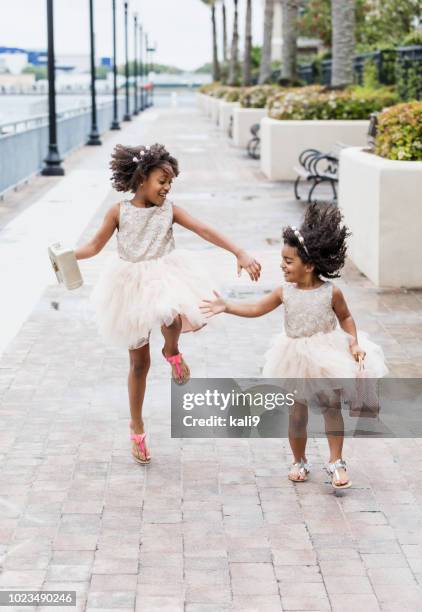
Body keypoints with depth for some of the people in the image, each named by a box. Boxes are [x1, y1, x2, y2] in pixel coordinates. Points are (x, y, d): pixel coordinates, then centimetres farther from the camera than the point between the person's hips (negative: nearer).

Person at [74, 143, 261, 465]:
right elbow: (96, 245, 0)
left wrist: (240, 253, -16)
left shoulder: (169, 209, -2)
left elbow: (205, 231, -8)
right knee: (139, 363, 8)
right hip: (132, 287, 0)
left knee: (171, 318, -37)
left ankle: (172, 352, 2)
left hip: (165, 280, 0)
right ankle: (137, 428, 27)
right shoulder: (119, 211, -5)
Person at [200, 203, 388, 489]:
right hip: (296, 358, 3)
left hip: (327, 356, -2)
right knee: (297, 412, 9)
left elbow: (345, 317, 1)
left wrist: (354, 342, -12)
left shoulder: (331, 292, -14)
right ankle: (300, 461, 26)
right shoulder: (285, 292, -8)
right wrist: (226, 307, -9)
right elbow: (255, 309, -1)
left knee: (332, 407, 3)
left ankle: (336, 462, 12)